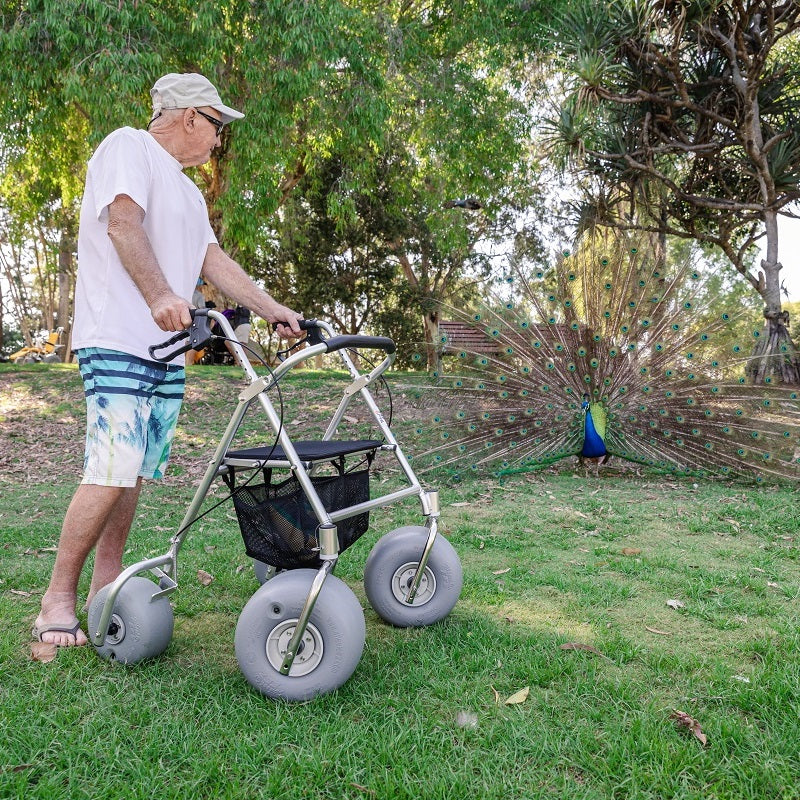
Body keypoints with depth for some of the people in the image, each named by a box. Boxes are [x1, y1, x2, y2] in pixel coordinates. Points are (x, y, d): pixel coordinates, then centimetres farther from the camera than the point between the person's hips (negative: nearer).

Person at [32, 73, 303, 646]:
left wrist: (274, 310, 12)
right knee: (112, 471, -14)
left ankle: (108, 581, 16)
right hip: (118, 342, -9)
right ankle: (59, 597, -1)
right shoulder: (128, 146, 0)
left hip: (169, 348, 9)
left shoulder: (188, 192, 27)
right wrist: (161, 296, -29)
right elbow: (123, 221, -15)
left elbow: (215, 260, 21)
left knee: (136, 471, 7)